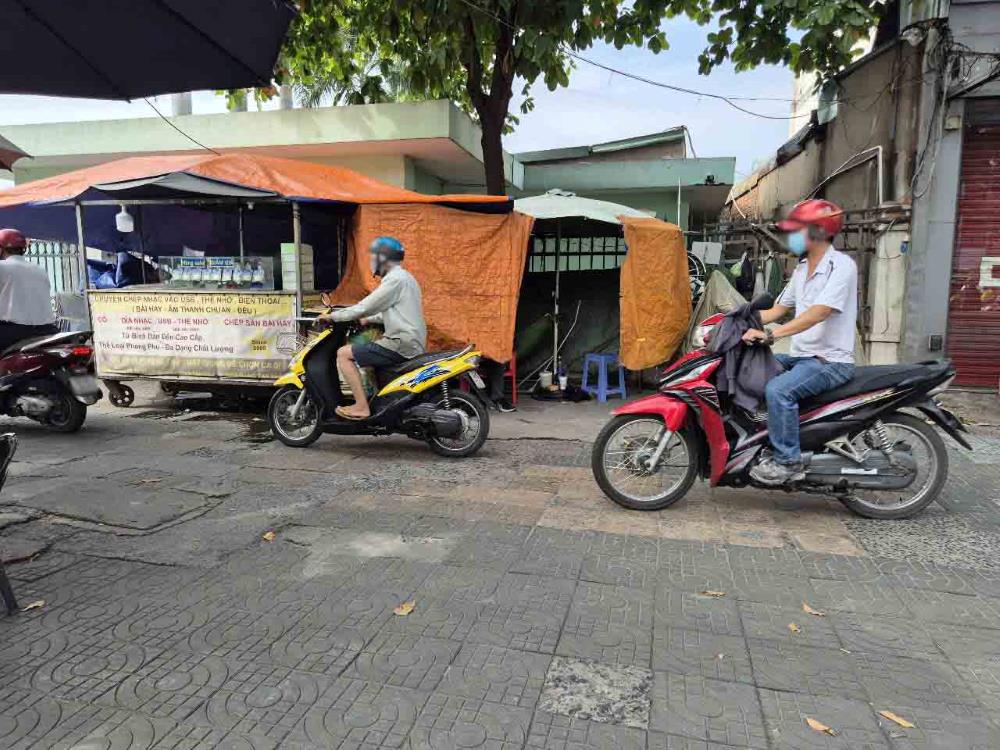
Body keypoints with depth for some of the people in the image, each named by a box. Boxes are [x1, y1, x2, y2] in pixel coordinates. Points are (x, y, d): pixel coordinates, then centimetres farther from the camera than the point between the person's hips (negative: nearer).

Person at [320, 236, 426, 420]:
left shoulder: (395, 279, -12)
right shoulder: (405, 277, 20)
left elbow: (365, 306, -14)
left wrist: (334, 316, -4)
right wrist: (369, 319, 23)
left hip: (401, 344, -10)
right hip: (413, 343, 10)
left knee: (344, 353, -10)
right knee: (366, 352, 31)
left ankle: (362, 406, -12)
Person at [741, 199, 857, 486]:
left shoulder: (841, 266, -14)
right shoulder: (801, 269, 15)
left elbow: (817, 313, -26)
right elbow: (779, 309, 17)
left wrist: (770, 335, -32)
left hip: (831, 360, -9)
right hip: (801, 356, 10)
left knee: (778, 390, -31)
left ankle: (788, 461, -18)